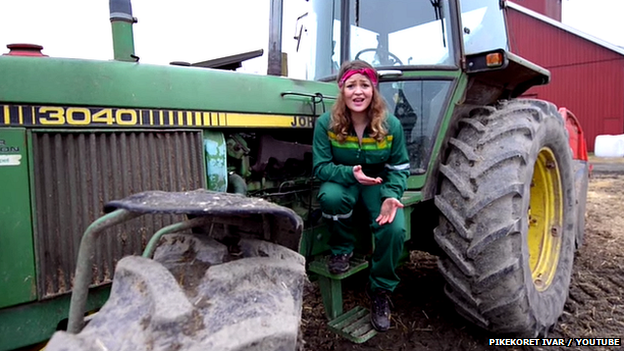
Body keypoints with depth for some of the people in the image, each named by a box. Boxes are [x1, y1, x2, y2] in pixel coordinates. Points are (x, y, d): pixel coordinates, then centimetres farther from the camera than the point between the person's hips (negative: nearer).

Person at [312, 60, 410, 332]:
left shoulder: (391, 125, -12)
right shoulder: (327, 123, -16)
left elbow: (400, 167, -3)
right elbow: (321, 167, -14)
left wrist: (391, 195, -23)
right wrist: (351, 173, -33)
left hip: (379, 183, 1)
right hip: (343, 180, -1)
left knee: (395, 229, -26)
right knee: (331, 197, -38)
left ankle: (380, 290, 2)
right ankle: (342, 249, -5)